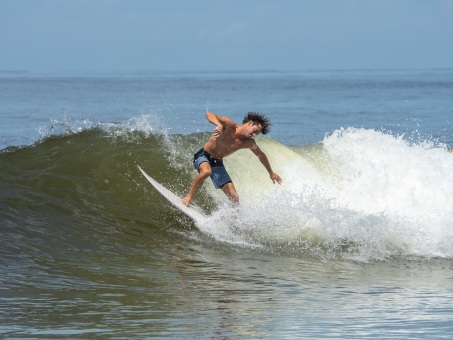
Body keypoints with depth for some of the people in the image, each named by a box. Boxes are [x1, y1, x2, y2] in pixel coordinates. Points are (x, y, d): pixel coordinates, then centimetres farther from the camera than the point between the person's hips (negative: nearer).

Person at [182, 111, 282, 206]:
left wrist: (271, 172, 23)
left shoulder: (249, 143, -5)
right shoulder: (230, 126, -20)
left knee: (234, 197, -7)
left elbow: (261, 155, 15)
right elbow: (209, 114, -33)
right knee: (206, 171, -40)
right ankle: (188, 197, -23)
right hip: (203, 156, -5)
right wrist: (219, 125, -53)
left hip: (217, 163, 5)